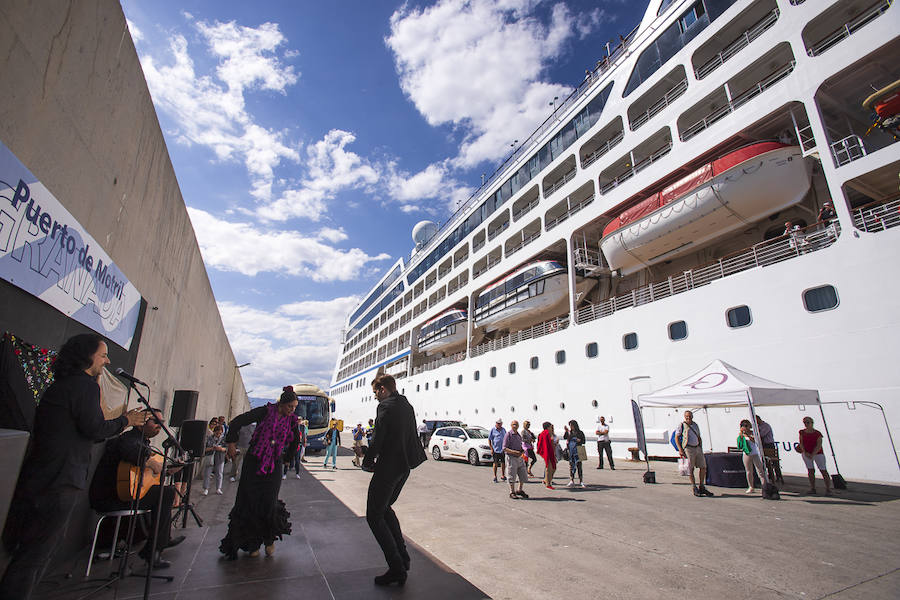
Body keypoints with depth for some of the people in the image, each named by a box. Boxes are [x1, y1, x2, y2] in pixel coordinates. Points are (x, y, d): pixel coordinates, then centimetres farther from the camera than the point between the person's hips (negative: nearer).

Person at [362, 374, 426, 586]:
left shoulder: (386, 406, -15)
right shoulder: (407, 406, 11)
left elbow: (377, 439, -19)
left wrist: (367, 462, -3)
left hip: (388, 467, -9)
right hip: (405, 465, 9)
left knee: (374, 516, 4)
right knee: (385, 508, 24)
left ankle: (397, 568, 4)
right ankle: (402, 556, 26)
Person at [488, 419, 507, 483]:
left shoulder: (503, 430, 11)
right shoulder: (492, 430, -3)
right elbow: (489, 439, -3)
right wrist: (491, 449, -9)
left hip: (503, 449, 4)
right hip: (496, 449, -4)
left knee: (503, 463, 7)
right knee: (495, 463, 2)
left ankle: (502, 476, 22)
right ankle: (495, 477, 12)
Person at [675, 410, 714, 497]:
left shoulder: (696, 425, 16)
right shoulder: (682, 425, 0)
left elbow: (699, 438, 23)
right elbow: (676, 438, -1)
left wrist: (701, 448, 12)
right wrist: (680, 450, -9)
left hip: (697, 448, 5)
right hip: (688, 448, -5)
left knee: (703, 467, 4)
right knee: (691, 469, -2)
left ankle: (702, 488, 18)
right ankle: (695, 489, 8)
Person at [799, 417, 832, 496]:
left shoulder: (817, 433, -10)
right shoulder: (802, 432, 0)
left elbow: (819, 446, -15)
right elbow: (801, 443, 0)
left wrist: (813, 454, -23)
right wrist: (805, 452, -13)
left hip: (817, 453, -3)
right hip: (806, 453, 3)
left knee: (823, 471, -6)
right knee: (810, 470, 5)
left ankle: (828, 489, 3)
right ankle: (812, 488, 11)